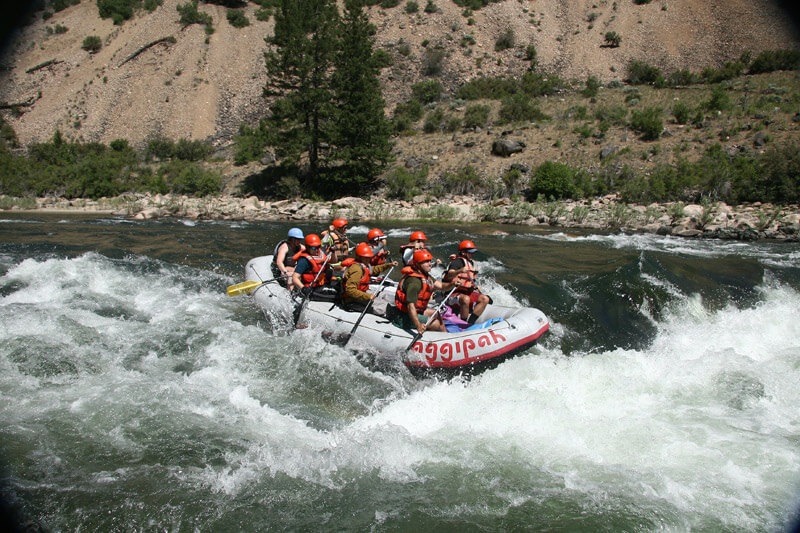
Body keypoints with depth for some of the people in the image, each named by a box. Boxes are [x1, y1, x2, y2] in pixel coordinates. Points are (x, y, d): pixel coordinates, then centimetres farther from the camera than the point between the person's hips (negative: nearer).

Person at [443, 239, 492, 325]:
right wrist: (460, 271, -46)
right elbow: (450, 275, -28)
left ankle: (470, 322, -17)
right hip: (454, 293, -9)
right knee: (466, 299, -38)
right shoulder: (457, 261, -9)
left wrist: (475, 287, 14)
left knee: (485, 299, -11)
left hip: (467, 293, 9)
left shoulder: (471, 263, 20)